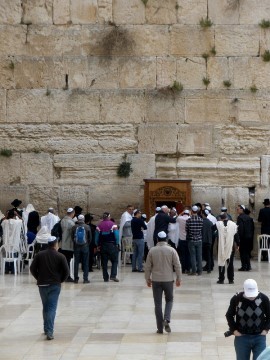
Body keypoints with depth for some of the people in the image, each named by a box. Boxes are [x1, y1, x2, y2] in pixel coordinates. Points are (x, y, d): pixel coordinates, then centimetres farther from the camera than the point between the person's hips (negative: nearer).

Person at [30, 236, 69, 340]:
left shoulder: (39, 255, 2)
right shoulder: (60, 256, -5)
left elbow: (32, 268, 0)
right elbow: (66, 271, -9)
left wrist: (39, 278, 13)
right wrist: (60, 280, 7)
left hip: (42, 284, 3)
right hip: (55, 285, -3)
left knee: (45, 307, 18)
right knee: (52, 308, -5)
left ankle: (46, 329, 25)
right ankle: (49, 331, -16)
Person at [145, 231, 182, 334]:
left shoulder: (152, 251, -3)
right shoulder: (171, 250, -5)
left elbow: (148, 266, 1)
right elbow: (177, 265, -4)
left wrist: (148, 279, 13)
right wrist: (178, 278, 7)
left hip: (156, 280, 0)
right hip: (168, 279, 0)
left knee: (158, 303, 6)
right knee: (169, 300, 17)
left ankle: (160, 328, 7)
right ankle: (166, 319, -6)